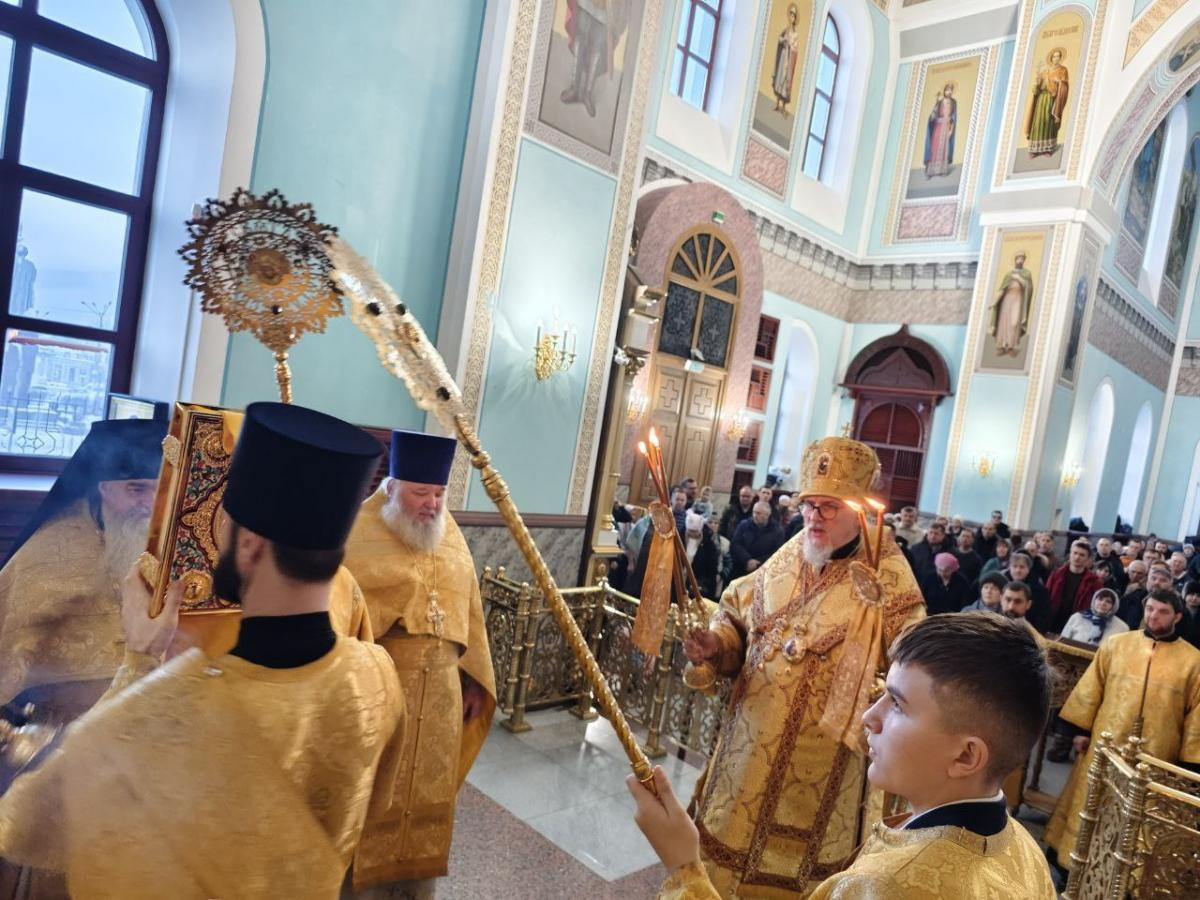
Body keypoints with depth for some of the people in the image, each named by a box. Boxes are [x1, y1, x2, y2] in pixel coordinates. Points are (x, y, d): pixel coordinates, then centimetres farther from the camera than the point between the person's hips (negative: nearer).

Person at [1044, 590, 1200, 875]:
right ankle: (1068, 859, 24)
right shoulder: (1116, 644, 1)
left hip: (1155, 758, -1)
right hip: (1105, 746, 1)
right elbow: (1092, 688, 5)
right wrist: (1081, 729, 3)